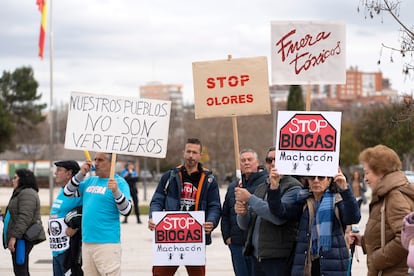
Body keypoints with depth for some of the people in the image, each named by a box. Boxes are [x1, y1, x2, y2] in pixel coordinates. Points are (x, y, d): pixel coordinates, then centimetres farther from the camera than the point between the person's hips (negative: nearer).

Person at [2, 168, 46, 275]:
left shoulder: (27, 194, -14)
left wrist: (14, 236, -25)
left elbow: (24, 218, -23)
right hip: (20, 238, 11)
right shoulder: (21, 193, 22)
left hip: (23, 238, -11)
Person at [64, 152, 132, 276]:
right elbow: (68, 192, 14)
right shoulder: (90, 181, 15)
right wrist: (81, 174, 3)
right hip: (86, 241, 7)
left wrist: (116, 191, -30)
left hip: (107, 243, -7)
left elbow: (126, 210, -13)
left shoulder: (119, 182, -5)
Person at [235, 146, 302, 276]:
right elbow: (245, 225, 19)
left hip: (279, 258, -7)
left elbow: (279, 216, -20)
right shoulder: (261, 188, 18)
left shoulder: (293, 187, -6)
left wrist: (250, 198, -16)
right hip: (257, 256, 7)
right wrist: (242, 213, -5)